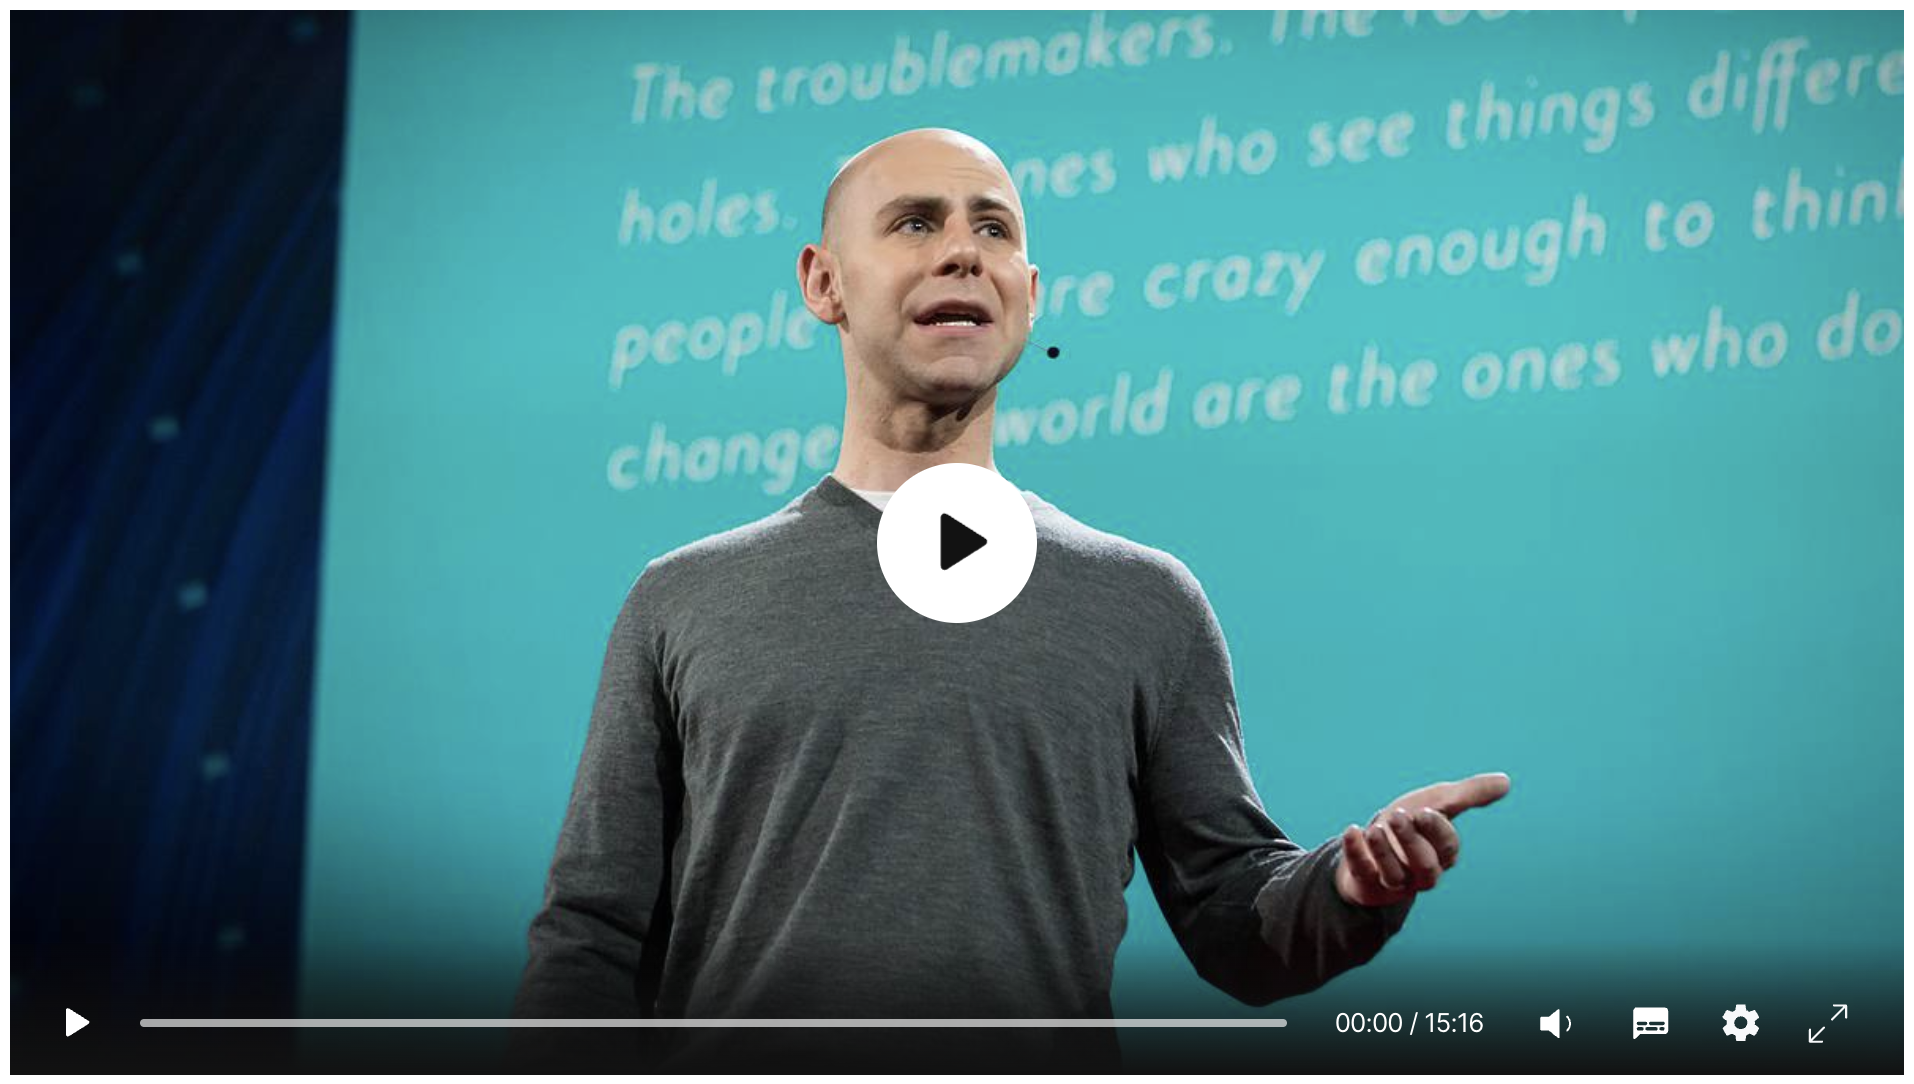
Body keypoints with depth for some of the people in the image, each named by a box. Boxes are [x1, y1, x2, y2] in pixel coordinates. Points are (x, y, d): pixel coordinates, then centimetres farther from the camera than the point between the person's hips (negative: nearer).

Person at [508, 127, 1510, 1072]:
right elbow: (594, 941, 7)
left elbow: (1234, 930, 8)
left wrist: (1349, 886, -11)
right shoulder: (680, 602, 10)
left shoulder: (1146, 603, 11)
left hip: (1052, 1052, 1)